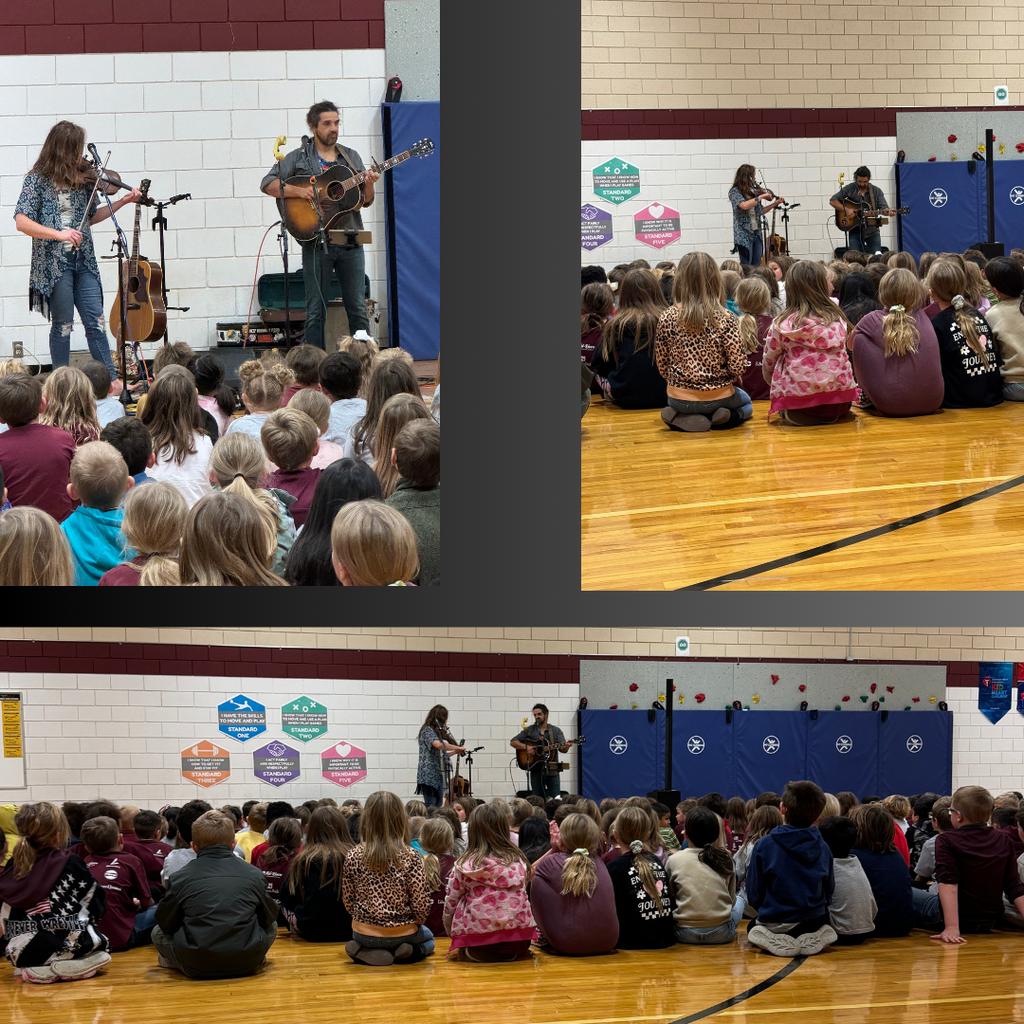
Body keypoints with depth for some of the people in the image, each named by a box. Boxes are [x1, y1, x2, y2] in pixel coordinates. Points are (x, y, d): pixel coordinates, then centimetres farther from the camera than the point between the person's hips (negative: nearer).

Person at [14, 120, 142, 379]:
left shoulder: (83, 178, 9)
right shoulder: (38, 180, -7)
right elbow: (22, 221, -15)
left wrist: (123, 201, 13)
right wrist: (59, 234, -24)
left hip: (83, 260, 5)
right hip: (54, 262, -5)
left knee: (96, 322, 2)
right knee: (63, 325, 1)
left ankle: (112, 382, 3)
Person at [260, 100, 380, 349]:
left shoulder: (350, 158, 14)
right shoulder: (298, 157, 4)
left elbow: (365, 201, 12)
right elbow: (268, 184, -5)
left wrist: (369, 184, -9)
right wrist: (300, 191, -17)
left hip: (350, 243, 3)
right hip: (316, 243, -3)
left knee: (358, 309, 4)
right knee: (316, 311, -1)